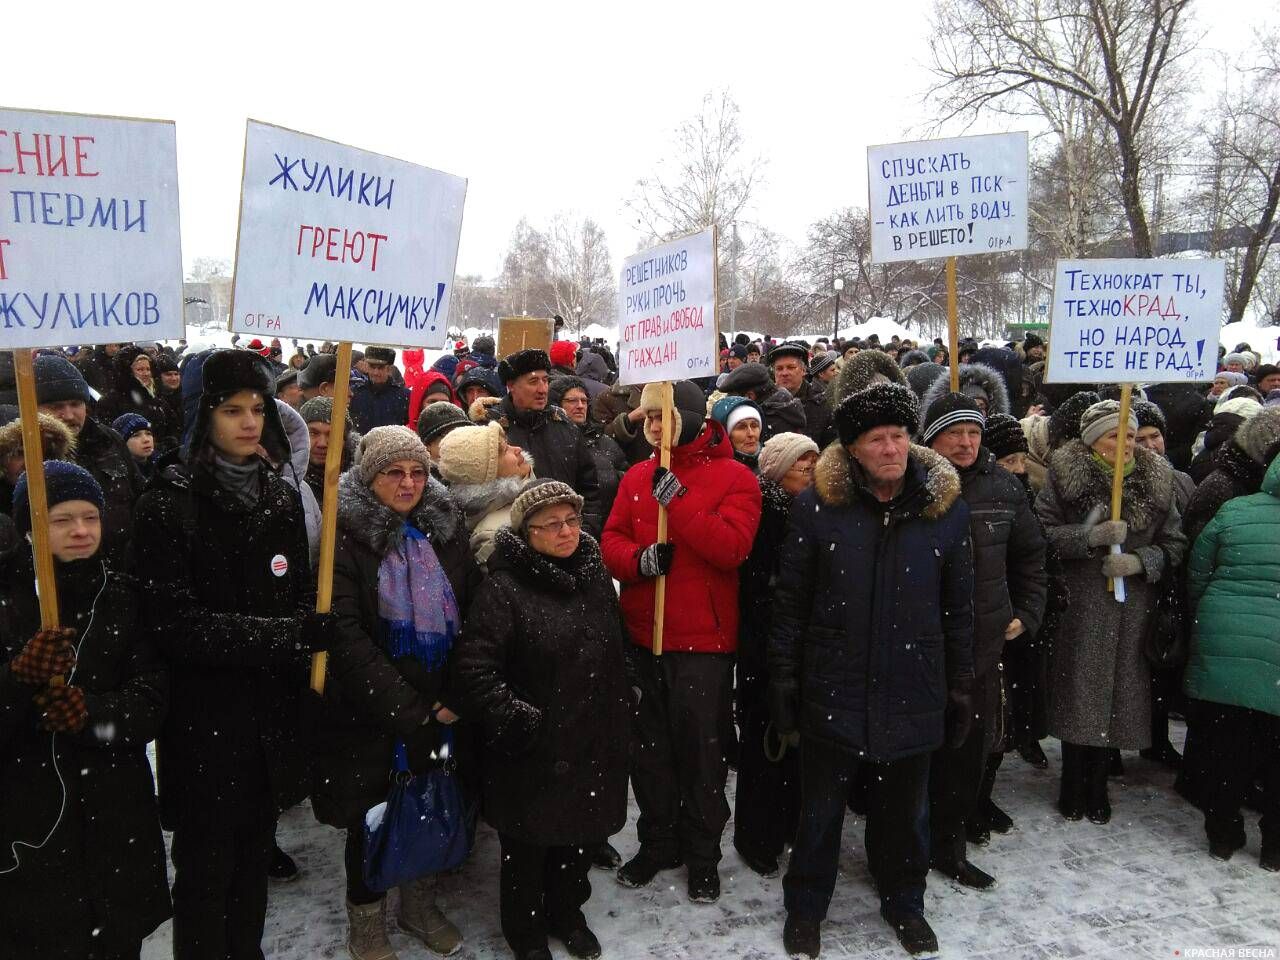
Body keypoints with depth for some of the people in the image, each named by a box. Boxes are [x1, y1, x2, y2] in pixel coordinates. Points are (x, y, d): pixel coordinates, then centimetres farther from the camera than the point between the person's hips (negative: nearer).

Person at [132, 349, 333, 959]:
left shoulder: (282, 499, 6)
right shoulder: (168, 505, -11)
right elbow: (173, 622, -18)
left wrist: (310, 634, -6)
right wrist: (286, 635, -23)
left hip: (273, 718, 5)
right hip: (205, 722, -5)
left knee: (254, 858, 18)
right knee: (206, 870, 10)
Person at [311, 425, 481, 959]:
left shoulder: (446, 528, 2)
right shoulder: (346, 536, -11)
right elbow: (345, 635, -18)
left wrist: (458, 695, -8)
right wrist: (406, 708, -20)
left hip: (440, 708, 4)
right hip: (368, 711, -4)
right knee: (370, 818, 11)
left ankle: (420, 904, 39)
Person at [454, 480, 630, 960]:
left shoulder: (596, 578, 4)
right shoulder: (503, 588, -17)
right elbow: (476, 671, -20)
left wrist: (620, 728, 14)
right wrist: (521, 723, -20)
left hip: (592, 747, 5)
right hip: (530, 754, -5)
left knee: (580, 837, 21)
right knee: (527, 845, 13)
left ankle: (566, 913, 47)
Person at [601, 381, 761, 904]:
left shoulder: (734, 477, -7)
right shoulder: (637, 477, 8)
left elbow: (732, 546, -20)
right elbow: (611, 540, 6)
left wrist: (677, 501, -23)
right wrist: (638, 559, -15)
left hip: (703, 640, -4)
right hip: (642, 635, 5)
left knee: (701, 748, 8)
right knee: (650, 745, 16)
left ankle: (702, 855, 27)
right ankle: (657, 842, 35)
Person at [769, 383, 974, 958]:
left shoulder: (946, 508, -2)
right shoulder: (818, 505, -8)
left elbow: (959, 610, 5)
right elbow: (790, 601, -4)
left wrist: (961, 689, 6)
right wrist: (783, 677, -4)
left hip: (913, 692, 2)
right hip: (833, 689, -1)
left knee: (905, 808, 19)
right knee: (821, 808, 13)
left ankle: (904, 901, 44)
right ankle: (805, 906, 35)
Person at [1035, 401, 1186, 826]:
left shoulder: (1157, 478, 5)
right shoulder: (1065, 473, -4)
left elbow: (1174, 544, 6)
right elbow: (1042, 532, -10)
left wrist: (1140, 561, -12)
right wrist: (1090, 536, -22)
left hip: (1132, 610, 3)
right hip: (1079, 606, -3)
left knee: (1117, 694, 8)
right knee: (1078, 693, 3)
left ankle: (1097, 786, 26)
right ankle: (1073, 787, 21)